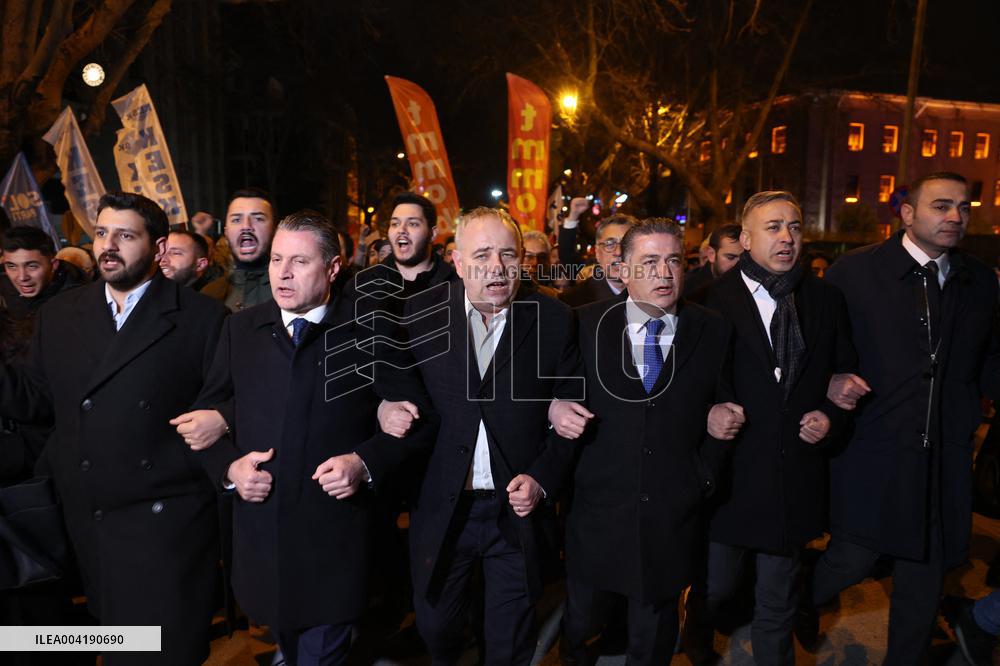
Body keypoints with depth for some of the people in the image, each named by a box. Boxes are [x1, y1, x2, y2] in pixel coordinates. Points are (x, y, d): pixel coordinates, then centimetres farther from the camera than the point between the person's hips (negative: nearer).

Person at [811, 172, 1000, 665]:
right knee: (852, 562, 0)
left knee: (925, 576, 16)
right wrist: (831, 382, -22)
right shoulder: (856, 270, -6)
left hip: (945, 462, 5)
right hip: (873, 454, -5)